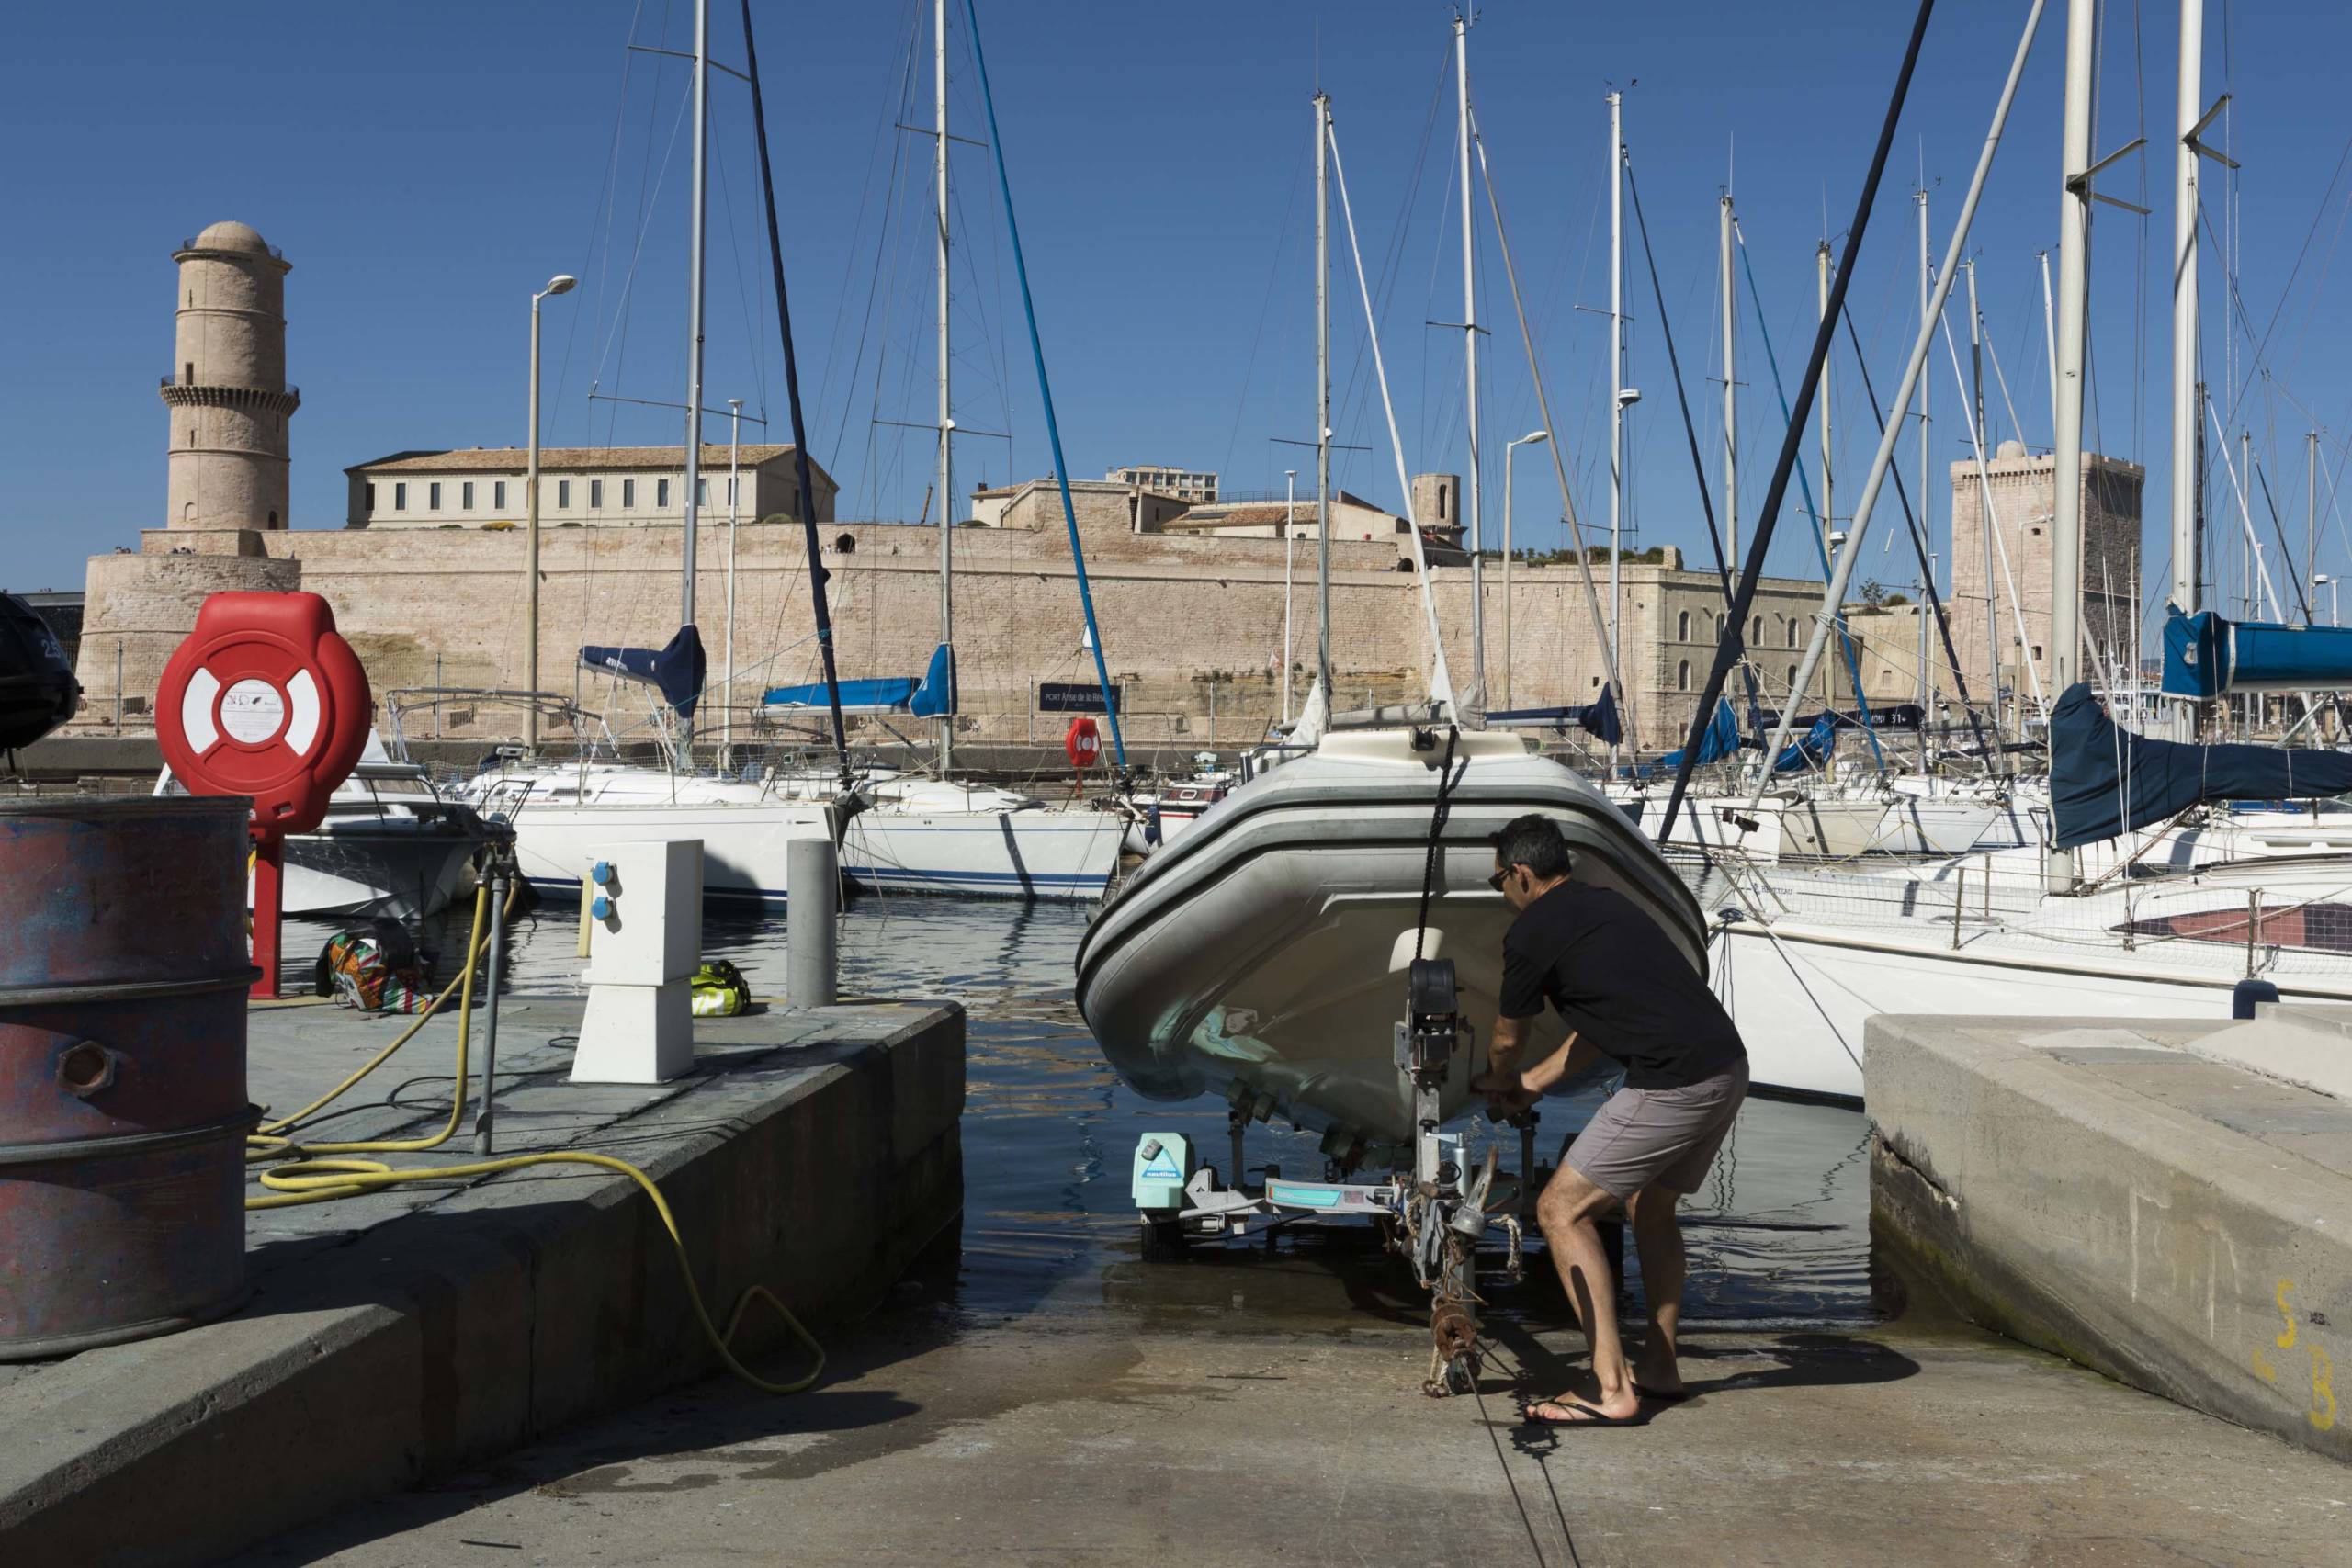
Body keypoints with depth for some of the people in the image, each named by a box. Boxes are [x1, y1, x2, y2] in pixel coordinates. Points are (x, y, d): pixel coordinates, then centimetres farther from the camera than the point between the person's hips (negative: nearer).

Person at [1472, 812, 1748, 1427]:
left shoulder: (1533, 930, -3)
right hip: (1728, 1066, 9)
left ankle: (1612, 1390, -6)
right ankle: (1659, 1367, 32)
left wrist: (1500, 1080, 35)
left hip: (1674, 1087, -9)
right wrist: (1532, 1082, 38)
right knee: (1651, 1206, 27)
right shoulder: (1607, 903, 22)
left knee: (1561, 1210, -2)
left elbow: (1508, 1039, 12)